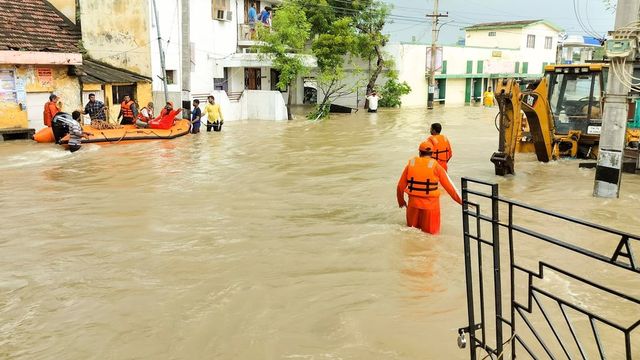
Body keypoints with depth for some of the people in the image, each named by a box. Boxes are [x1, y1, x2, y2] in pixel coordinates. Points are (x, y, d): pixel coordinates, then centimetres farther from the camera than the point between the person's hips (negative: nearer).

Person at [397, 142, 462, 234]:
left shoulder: (411, 164, 2)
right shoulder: (435, 166, -5)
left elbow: (401, 186, 7)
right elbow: (449, 186, -2)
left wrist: (401, 200, 24)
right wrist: (461, 201, 7)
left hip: (413, 203, 2)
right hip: (430, 205, -2)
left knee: (412, 227, 20)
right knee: (431, 232, 10)